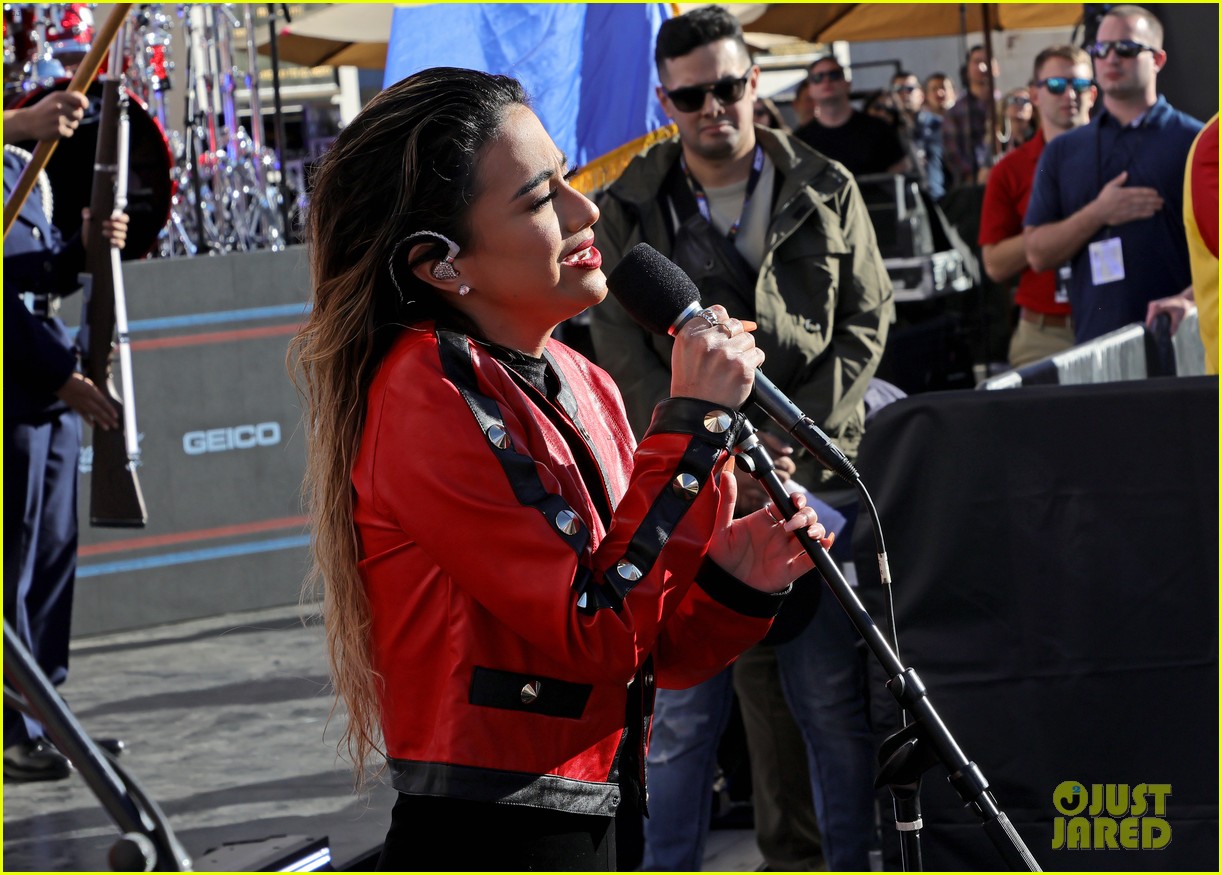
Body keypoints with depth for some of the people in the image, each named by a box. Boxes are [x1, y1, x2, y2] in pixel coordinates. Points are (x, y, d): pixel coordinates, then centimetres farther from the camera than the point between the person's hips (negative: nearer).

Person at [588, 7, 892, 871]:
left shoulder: (825, 191, 8)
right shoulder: (630, 210, 5)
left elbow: (866, 320, 6)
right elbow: (622, 352, 1)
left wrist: (798, 439, -7)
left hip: (814, 471, 1)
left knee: (832, 694, 3)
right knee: (684, 707, 0)